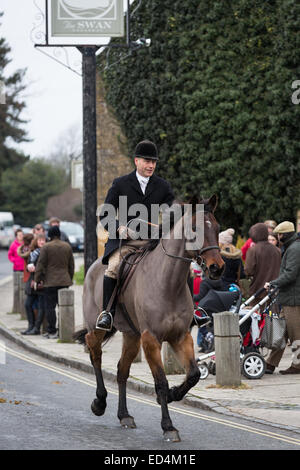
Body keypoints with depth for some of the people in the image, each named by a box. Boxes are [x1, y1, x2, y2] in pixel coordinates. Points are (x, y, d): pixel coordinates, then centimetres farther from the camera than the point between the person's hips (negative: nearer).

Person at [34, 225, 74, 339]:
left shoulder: (46, 247, -8)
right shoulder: (67, 246, 7)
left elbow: (40, 265, -7)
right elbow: (71, 265, 13)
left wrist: (37, 279, 1)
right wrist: (70, 278, 23)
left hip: (50, 281, -5)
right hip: (65, 281, 5)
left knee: (50, 306, -1)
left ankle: (52, 332, -4)